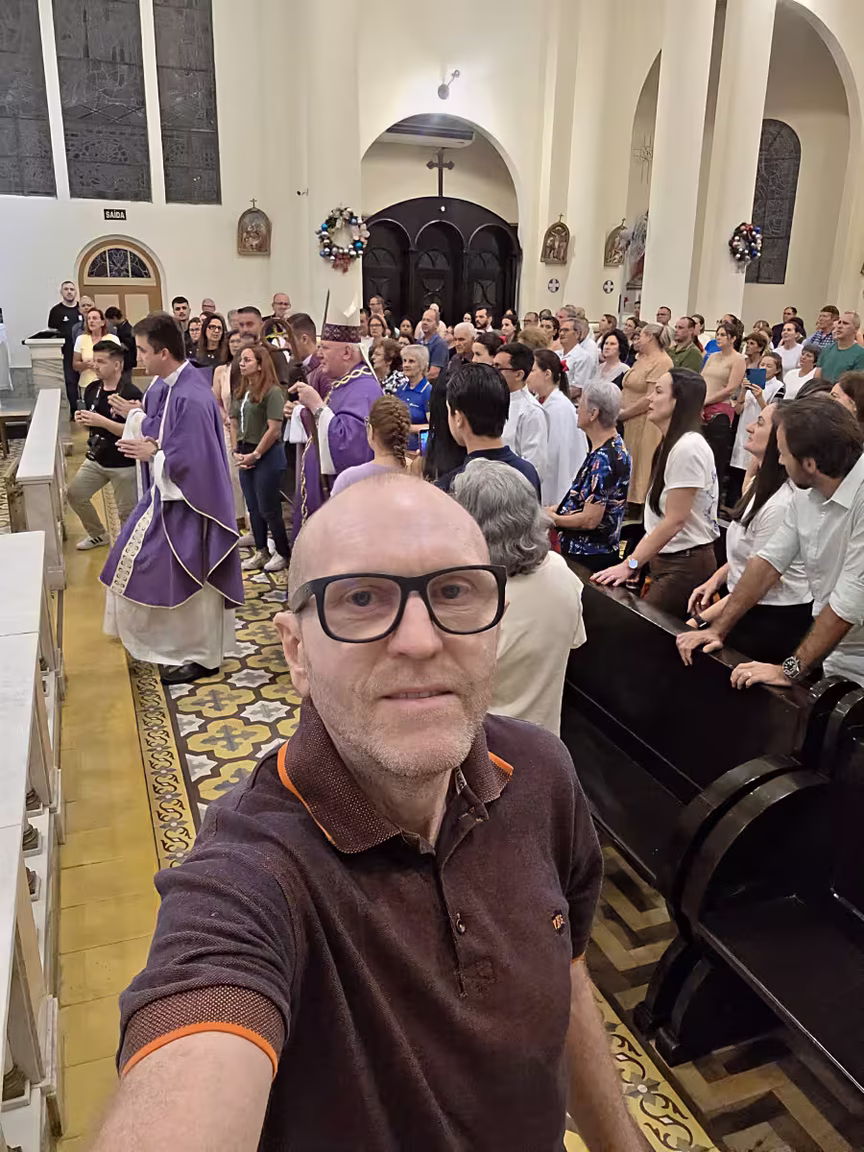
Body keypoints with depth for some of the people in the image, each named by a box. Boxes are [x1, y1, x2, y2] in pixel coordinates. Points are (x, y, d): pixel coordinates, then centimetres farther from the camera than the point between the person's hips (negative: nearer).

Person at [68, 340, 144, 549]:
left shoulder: (132, 394, -19)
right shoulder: (91, 390, 2)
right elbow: (92, 425, 15)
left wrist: (102, 422, -29)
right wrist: (82, 420, -9)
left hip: (124, 464, -7)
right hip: (95, 459, 7)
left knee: (127, 512, 4)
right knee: (75, 494, 11)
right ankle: (97, 535, 32)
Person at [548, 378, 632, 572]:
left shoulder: (602, 458, -24)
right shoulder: (616, 446, 8)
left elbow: (590, 519, -24)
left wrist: (553, 519, -10)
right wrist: (556, 508, 10)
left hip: (588, 556, -10)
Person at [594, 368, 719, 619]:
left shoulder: (687, 448, -18)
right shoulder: (672, 445, 13)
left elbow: (675, 521, -20)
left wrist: (630, 565, -18)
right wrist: (634, 559, 9)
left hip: (686, 565, -9)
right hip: (665, 558, 9)